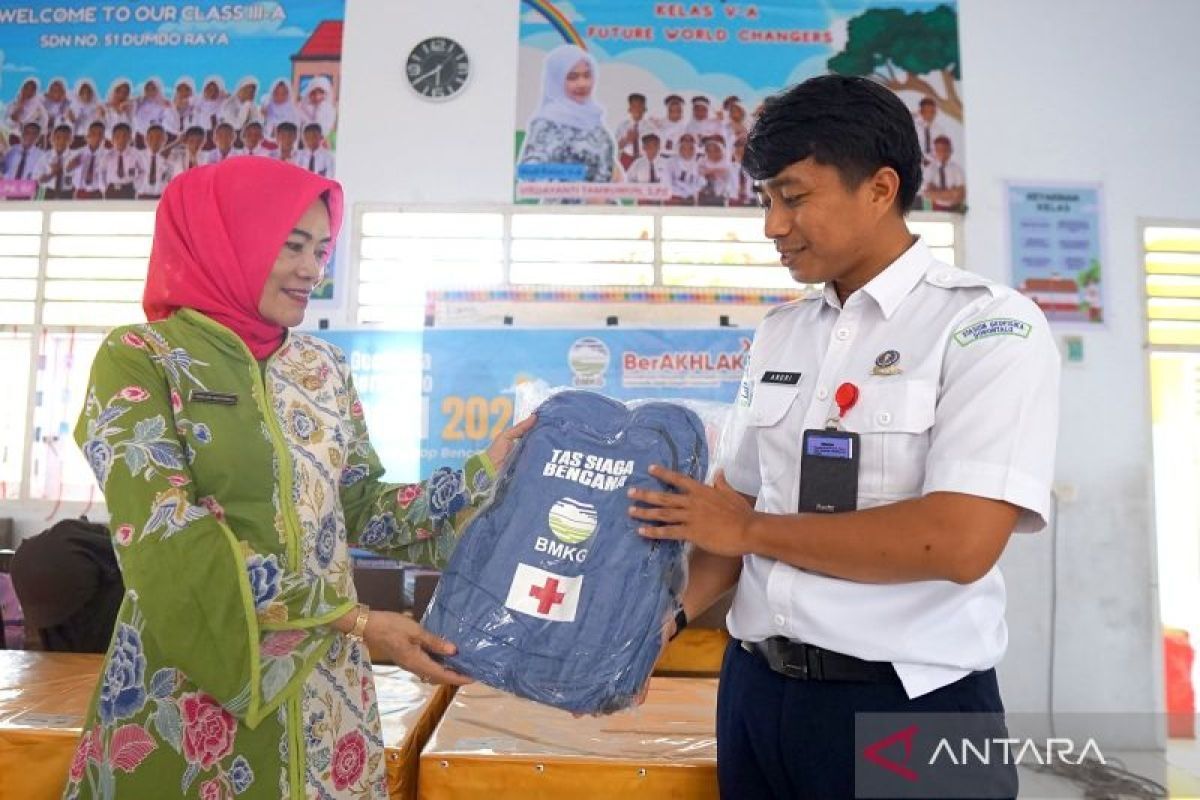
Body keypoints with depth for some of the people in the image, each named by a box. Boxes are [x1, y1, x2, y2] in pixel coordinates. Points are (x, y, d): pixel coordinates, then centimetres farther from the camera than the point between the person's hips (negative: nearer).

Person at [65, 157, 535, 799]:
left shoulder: (325, 370, 6)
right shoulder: (138, 360, -8)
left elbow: (360, 510, 7)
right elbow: (167, 536, -19)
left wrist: (484, 472, -4)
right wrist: (352, 619, -22)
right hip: (188, 694, -4)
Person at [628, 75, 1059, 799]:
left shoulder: (988, 327, -10)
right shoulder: (778, 335, 7)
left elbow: (958, 542, -21)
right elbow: (736, 502, 9)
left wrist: (751, 529, -13)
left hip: (909, 706, -5)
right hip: (757, 689, 5)